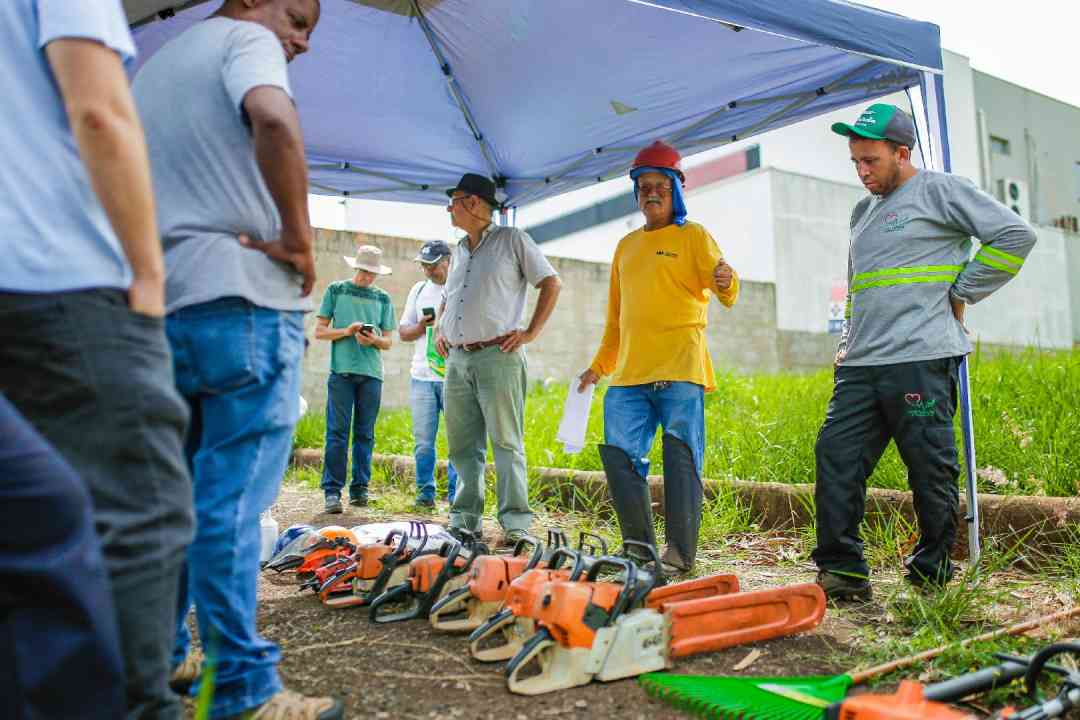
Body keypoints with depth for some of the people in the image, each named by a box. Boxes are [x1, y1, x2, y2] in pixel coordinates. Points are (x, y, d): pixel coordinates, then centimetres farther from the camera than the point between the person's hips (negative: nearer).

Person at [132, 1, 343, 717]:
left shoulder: (153, 64, 26)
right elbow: (273, 119, -24)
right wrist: (299, 240, -17)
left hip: (162, 303, 8)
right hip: (241, 296, -8)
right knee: (232, 497, -8)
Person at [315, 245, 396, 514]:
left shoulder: (383, 298, 14)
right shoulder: (336, 290, 9)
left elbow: (388, 342, 14)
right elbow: (319, 332, 6)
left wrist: (373, 339, -8)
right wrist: (347, 331, -10)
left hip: (372, 373, 2)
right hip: (342, 370, -2)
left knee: (365, 434, 5)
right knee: (337, 432, -6)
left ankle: (360, 489, 12)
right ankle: (332, 491, -3)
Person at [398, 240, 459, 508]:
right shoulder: (419, 290, 16)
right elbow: (403, 333, 17)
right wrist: (422, 325, -3)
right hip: (422, 376, 4)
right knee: (423, 441, 5)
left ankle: (456, 495, 5)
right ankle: (425, 492, 15)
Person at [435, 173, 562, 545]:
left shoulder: (512, 240, 3)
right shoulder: (458, 252, 21)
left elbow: (551, 283, 1)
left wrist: (531, 332, -6)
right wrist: (440, 331, 18)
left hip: (498, 357, -6)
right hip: (457, 359, 7)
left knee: (507, 443, -7)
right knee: (462, 445, 7)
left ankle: (515, 523, -5)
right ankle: (465, 519, 15)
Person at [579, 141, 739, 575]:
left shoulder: (692, 236, 6)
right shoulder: (626, 246, 23)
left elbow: (725, 293, -9)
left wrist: (726, 282, -32)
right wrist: (599, 366, 25)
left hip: (679, 368, -5)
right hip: (629, 372, 6)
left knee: (680, 456, -7)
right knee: (618, 453, 0)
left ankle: (680, 553, -3)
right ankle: (640, 547, 10)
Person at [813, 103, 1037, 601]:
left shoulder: (940, 190, 2)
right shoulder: (863, 212, 23)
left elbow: (1015, 235, -3)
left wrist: (960, 293, -3)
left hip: (921, 361, -7)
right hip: (860, 366, 7)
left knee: (932, 473, 0)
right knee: (835, 457, -2)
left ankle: (933, 576, 14)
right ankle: (841, 573, 4)